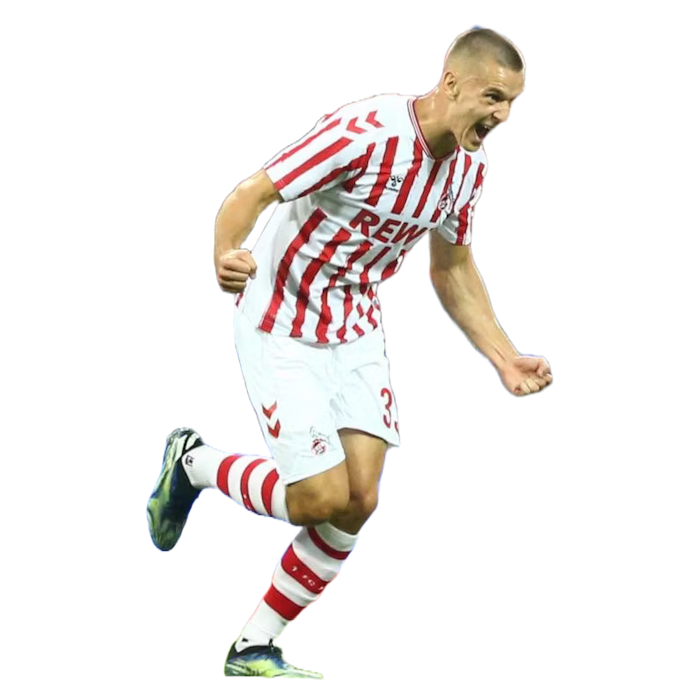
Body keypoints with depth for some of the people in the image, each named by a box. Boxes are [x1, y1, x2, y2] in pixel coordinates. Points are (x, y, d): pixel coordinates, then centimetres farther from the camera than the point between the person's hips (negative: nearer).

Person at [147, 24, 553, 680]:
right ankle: (193, 462, 16)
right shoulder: (365, 131, -27)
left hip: (356, 334, 7)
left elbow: (452, 268, 14)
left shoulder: (470, 164, -2)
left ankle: (253, 649, 13)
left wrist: (504, 358, 8)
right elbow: (248, 195, -25)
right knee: (323, 497, -12)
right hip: (279, 329, -7)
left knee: (358, 501, -2)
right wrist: (224, 257, -46)